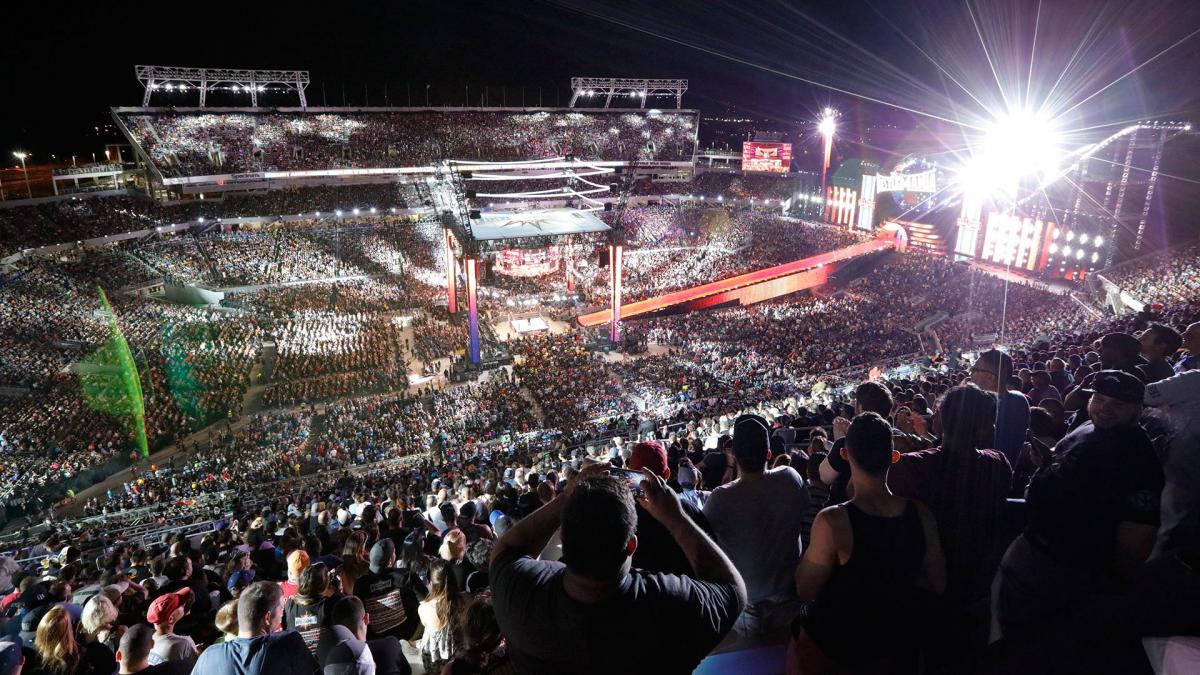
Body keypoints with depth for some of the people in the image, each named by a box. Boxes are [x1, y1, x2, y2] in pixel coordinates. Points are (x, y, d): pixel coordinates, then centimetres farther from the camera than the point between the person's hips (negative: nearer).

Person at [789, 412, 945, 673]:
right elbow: (937, 583, -2)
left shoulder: (832, 522, -30)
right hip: (893, 647, 4)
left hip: (831, 651, -3)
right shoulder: (921, 515, -17)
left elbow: (805, 590, -18)